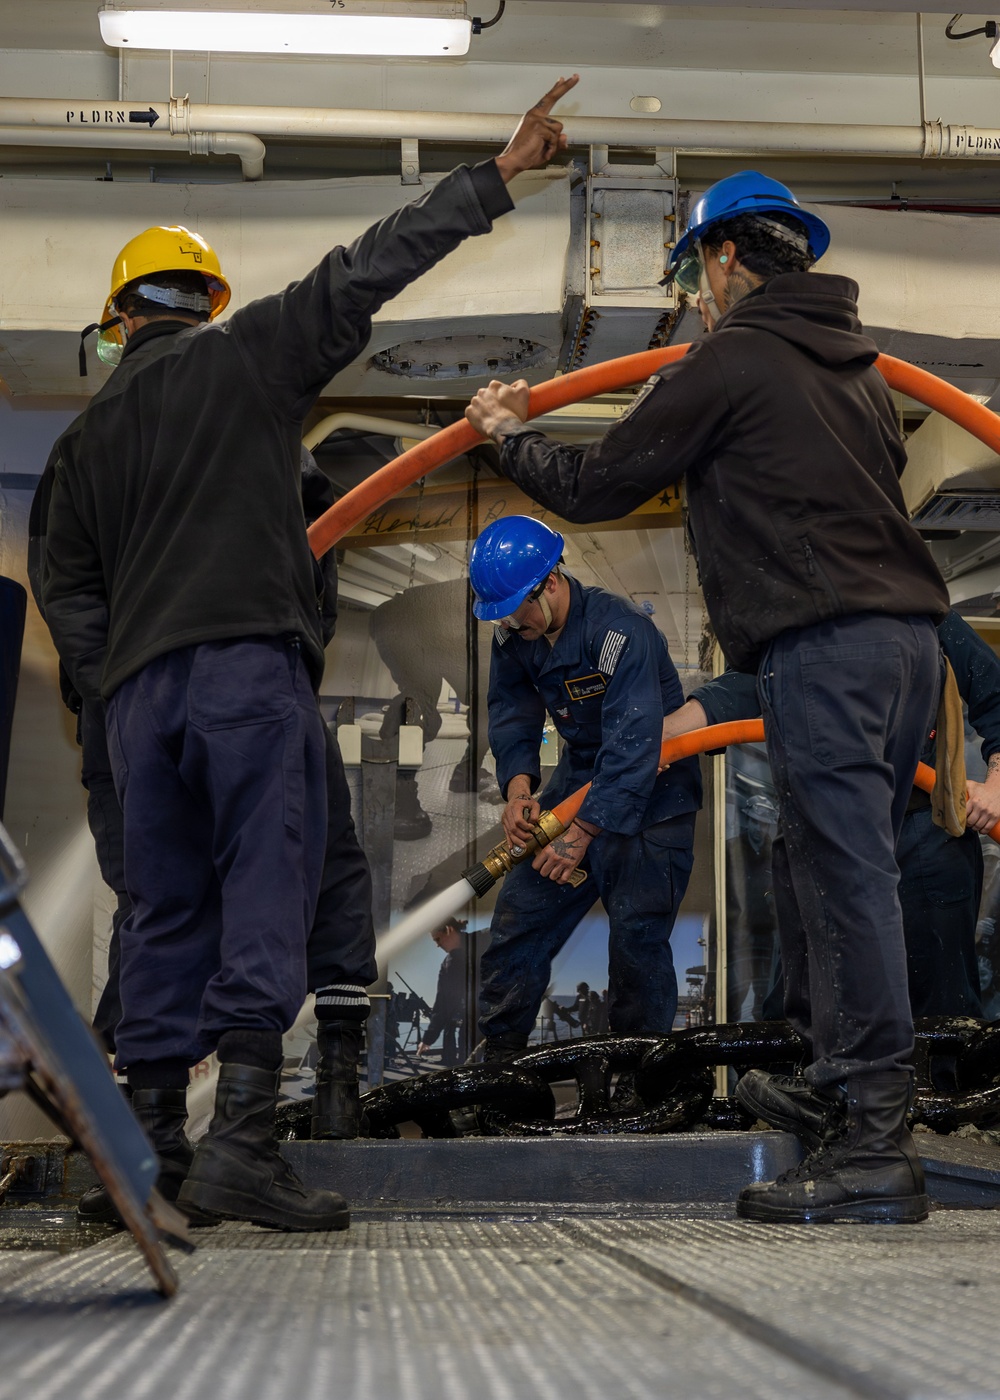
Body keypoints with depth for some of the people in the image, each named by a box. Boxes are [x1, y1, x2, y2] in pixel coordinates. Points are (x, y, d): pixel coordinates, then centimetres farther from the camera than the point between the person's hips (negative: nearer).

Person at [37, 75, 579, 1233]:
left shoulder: (89, 434, 21)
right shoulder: (247, 357, 8)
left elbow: (67, 591, 20)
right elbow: (366, 272, 5)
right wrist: (497, 178, 8)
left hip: (139, 687, 5)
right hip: (248, 665, -5)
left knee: (167, 909, 10)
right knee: (266, 889, -9)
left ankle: (150, 1146, 9)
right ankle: (240, 1137, -20)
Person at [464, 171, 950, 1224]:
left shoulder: (729, 362, -2)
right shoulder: (855, 364, 22)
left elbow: (595, 486, 2)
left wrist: (509, 434, 22)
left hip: (825, 645, -9)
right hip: (909, 630, 9)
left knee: (844, 878, -10)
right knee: (817, 864, 17)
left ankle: (875, 1146, -12)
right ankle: (835, 1080, 24)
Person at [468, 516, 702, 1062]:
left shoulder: (620, 631, -30)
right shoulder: (513, 636, -6)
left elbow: (632, 744, -34)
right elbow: (511, 715, 0)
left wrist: (582, 833, -36)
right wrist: (518, 788, -20)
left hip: (650, 793, -7)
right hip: (579, 776, 7)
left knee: (638, 931, -12)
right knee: (519, 914, 2)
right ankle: (500, 1053, 12)